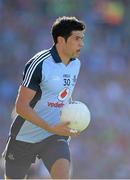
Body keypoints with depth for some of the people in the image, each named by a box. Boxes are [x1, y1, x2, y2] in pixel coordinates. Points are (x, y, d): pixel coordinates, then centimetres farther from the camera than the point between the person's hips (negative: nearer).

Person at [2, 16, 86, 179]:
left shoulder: (76, 64, 4)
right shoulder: (39, 64, -19)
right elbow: (21, 107, -21)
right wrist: (51, 128, -28)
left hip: (56, 137, 4)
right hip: (25, 137, -4)